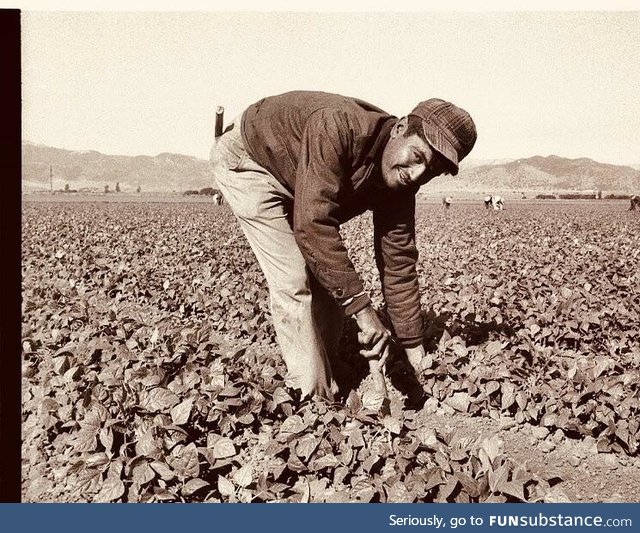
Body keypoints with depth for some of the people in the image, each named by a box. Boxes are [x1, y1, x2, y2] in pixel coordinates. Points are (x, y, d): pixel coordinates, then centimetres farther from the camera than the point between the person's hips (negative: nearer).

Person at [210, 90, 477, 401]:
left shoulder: (400, 181, -16)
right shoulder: (338, 127, -40)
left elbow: (398, 265, -12)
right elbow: (312, 224, -45)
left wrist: (416, 354, -12)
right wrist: (362, 308, -44)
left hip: (295, 183, 7)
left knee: (333, 277, 0)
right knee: (293, 280, -17)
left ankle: (323, 380, 15)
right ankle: (317, 398, -7)